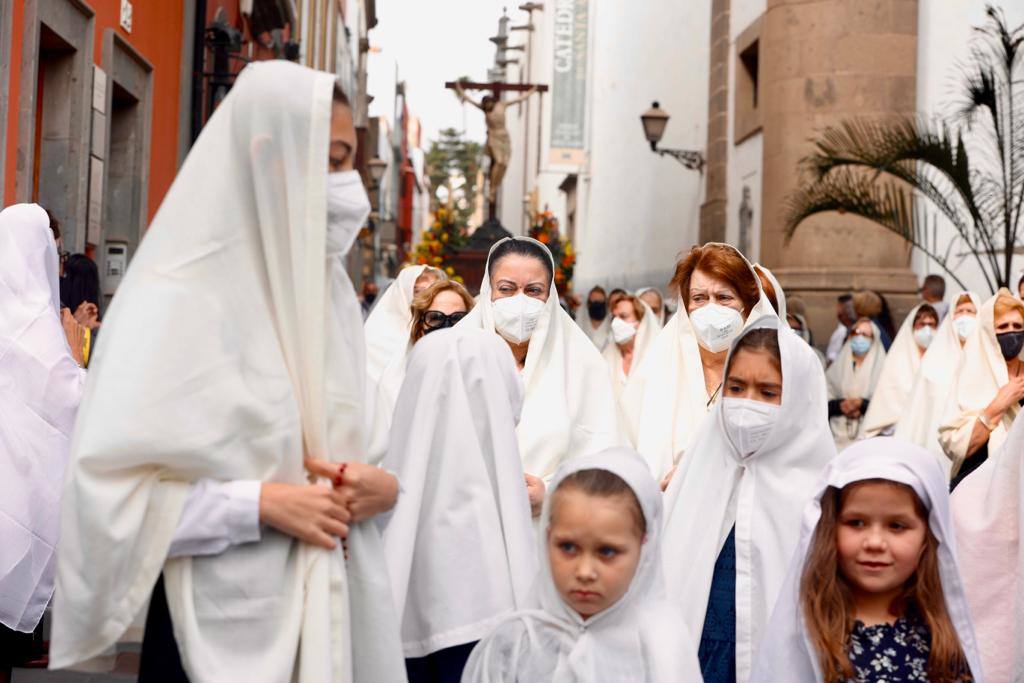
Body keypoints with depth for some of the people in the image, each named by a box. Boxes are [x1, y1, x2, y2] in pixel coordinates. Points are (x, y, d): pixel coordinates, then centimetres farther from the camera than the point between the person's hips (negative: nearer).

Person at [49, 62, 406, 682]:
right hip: (221, 628, -6)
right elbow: (104, 490, -17)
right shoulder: (176, 300, -13)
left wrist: (383, 485, -6)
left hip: (338, 612, 6)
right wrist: (262, 503, -21)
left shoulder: (330, 294, 7)